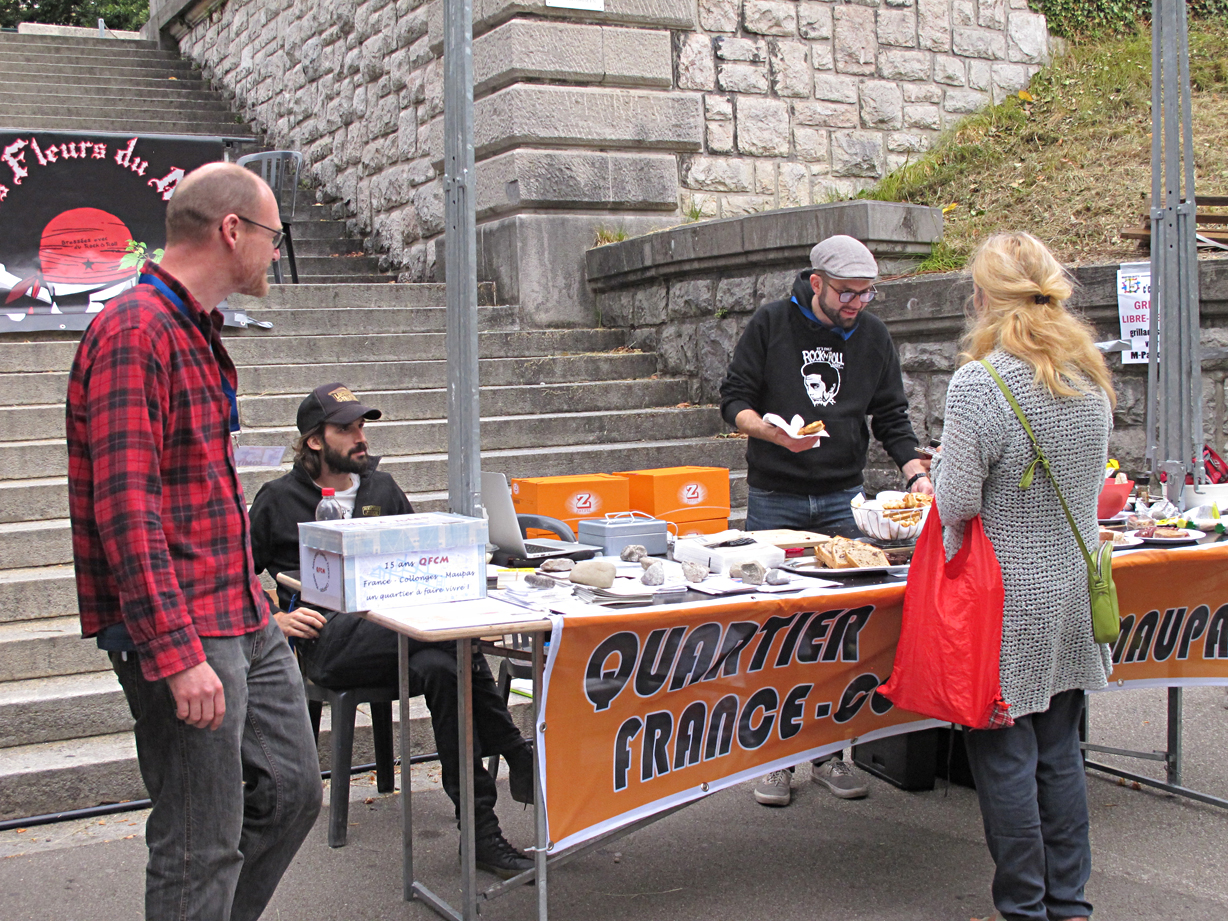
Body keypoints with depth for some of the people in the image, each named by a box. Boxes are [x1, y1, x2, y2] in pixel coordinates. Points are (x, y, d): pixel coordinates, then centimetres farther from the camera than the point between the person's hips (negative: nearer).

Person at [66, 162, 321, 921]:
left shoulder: (197, 332, 17)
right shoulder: (134, 332, -16)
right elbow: (125, 509, -24)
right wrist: (177, 653, -27)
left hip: (245, 621, 10)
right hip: (183, 634, -10)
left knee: (293, 792, 16)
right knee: (203, 844, -1)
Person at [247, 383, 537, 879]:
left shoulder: (382, 489, 23)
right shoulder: (279, 500, 11)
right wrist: (275, 619, -6)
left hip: (394, 629, 4)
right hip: (330, 639, -4)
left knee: (441, 668, -35)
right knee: (454, 639, -33)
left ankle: (482, 832, -35)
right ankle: (519, 760, -29)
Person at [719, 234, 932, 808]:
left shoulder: (872, 336, 6)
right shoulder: (771, 325, -3)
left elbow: (891, 416, 8)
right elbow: (734, 399, -3)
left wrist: (915, 472, -7)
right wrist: (773, 431, -22)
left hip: (841, 499, 3)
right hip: (774, 499, -2)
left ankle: (829, 751, 15)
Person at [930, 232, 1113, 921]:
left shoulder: (980, 385, -19)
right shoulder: (1091, 378, 2)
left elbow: (955, 503, -19)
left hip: (1012, 602, -7)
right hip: (1075, 593, 7)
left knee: (1004, 758, 6)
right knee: (1060, 753, 17)